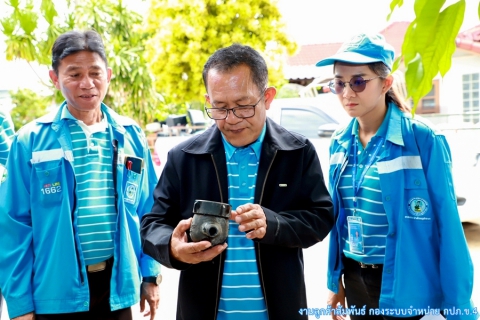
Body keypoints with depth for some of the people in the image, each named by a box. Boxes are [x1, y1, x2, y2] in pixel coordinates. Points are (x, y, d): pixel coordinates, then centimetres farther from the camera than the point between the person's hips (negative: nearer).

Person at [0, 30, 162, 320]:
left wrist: (150, 274, 7)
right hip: (55, 291, -2)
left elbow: (146, 211, 8)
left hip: (116, 285, 3)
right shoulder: (31, 141, -6)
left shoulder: (131, 136, 3)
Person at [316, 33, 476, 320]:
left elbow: (448, 227, -14)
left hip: (407, 286, -5)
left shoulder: (423, 140, -15)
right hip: (355, 281, 5)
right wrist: (336, 281, 13)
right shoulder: (340, 143, 2)